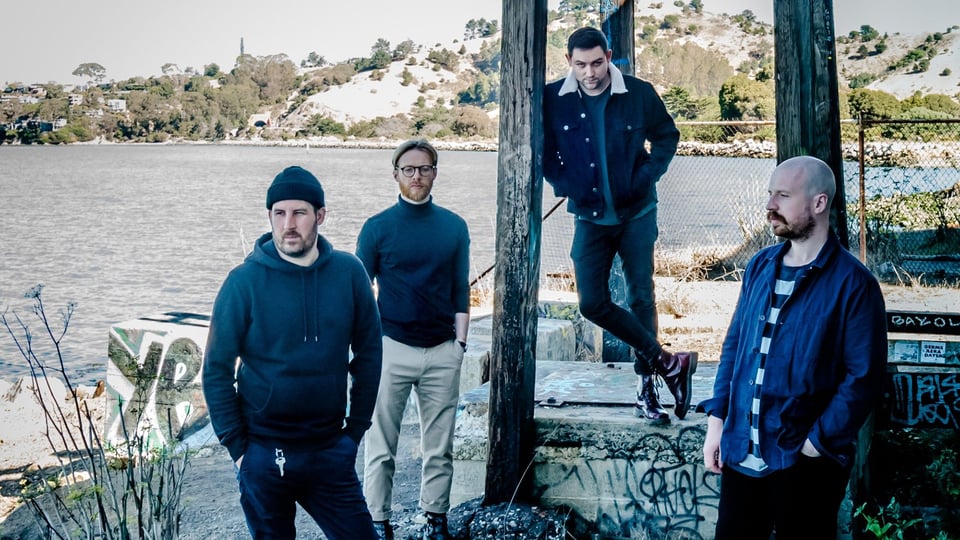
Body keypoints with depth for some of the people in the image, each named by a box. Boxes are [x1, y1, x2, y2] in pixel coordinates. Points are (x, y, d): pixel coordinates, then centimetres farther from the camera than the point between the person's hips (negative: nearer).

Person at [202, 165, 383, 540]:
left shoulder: (349, 273, -3)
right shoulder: (245, 281, -9)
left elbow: (368, 354, 5)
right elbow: (217, 370, -5)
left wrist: (356, 428, 4)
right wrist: (236, 446, -7)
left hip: (331, 452, 2)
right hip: (264, 455, -1)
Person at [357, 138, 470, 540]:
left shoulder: (454, 227, 5)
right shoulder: (377, 228, -2)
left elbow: (460, 290, 9)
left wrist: (460, 342, 5)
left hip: (443, 352, 2)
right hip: (392, 348, -2)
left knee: (439, 445, 9)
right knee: (381, 446, 3)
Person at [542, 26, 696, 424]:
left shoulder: (639, 94, -8)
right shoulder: (553, 100, -8)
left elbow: (667, 136, 6)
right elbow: (543, 149, 6)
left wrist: (647, 176, -8)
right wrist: (564, 185, -7)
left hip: (636, 213, -1)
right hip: (590, 217, 1)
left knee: (641, 297, 4)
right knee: (592, 303, -6)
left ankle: (646, 387, 16)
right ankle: (669, 363, 7)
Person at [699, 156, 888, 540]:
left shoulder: (853, 284, -12)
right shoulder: (760, 267, 6)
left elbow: (864, 378, -14)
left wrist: (816, 444, -15)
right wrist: (716, 421, 5)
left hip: (805, 462, -5)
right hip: (740, 453, 5)